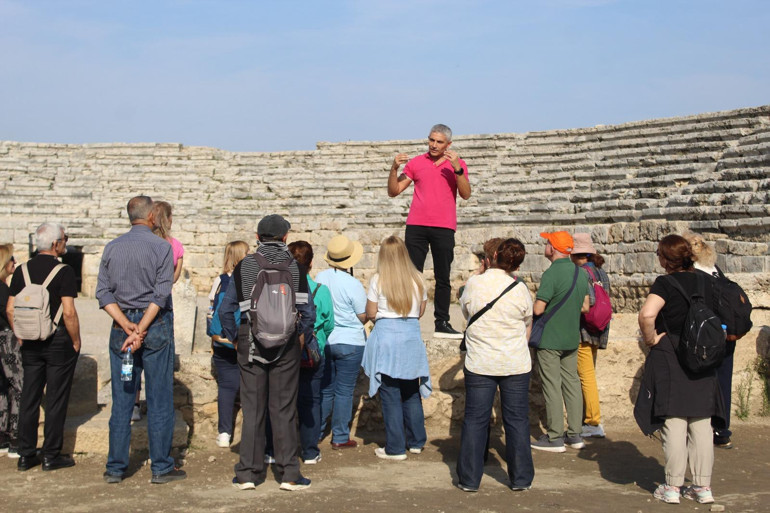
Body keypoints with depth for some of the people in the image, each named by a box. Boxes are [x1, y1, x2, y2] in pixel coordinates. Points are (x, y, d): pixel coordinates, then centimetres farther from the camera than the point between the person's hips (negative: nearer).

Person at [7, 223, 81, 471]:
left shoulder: (22, 271, 3)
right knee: (56, 399, 3)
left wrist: (21, 337, 14)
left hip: (30, 343, 5)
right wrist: (76, 341, -6)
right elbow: (69, 313, -18)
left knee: (29, 398, 10)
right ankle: (51, 456, 8)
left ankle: (26, 455, 15)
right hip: (59, 340, -5)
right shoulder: (64, 272, -13)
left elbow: (10, 309, 4)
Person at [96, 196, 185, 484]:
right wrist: (141, 331, -14)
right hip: (156, 327, -4)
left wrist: (127, 326, -7)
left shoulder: (112, 248, 7)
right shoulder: (161, 247, -6)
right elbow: (161, 294, -14)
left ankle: (115, 468, 13)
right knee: (159, 400, 3)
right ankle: (161, 468, 7)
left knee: (121, 400, 9)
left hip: (121, 327, 4)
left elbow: (103, 293, 0)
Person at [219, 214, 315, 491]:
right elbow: (308, 311, -3)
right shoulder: (296, 268, 0)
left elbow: (225, 310, 0)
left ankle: (248, 473, 10)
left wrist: (235, 339, 10)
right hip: (286, 343, 0)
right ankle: (289, 473, 6)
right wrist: (302, 336, 11)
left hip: (250, 342, 0)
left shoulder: (243, 266, 1)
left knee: (252, 409, 8)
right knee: (284, 409, 5)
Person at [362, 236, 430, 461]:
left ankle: (395, 448, 6)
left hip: (386, 335, -4)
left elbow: (370, 313, -5)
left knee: (390, 395, 3)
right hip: (412, 335, 4)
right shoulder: (417, 280, 2)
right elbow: (420, 311, 10)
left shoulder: (378, 280, -8)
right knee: (412, 393, 16)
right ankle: (416, 442, 24)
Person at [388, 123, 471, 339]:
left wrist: (457, 169, -17)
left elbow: (465, 194, -5)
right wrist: (394, 168, -7)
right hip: (416, 226, 0)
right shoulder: (415, 162, 9)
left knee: (443, 278, 2)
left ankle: (442, 324, 7)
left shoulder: (457, 164, 8)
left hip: (444, 228, 0)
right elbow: (393, 191, 9)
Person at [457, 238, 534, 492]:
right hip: (516, 364, 0)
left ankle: (469, 478, 10)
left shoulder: (474, 283, -9)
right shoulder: (520, 290, -8)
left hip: (480, 363, 0)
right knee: (517, 420, 9)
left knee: (475, 419, 7)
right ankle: (520, 478, 15)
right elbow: (528, 327, 5)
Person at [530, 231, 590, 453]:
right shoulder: (580, 273, 7)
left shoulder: (551, 274, -18)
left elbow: (538, 309, -20)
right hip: (572, 337, 8)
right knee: (571, 382, 12)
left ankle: (554, 437, 2)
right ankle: (575, 434, 16)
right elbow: (585, 307, 13)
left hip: (549, 339, -7)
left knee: (552, 386, -2)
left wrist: (535, 307, 1)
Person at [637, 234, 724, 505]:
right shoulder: (705, 282, 6)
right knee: (701, 425, 8)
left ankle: (672, 487, 4)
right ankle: (703, 486, 12)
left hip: (669, 359, -5)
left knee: (674, 424, -1)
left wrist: (651, 339, -12)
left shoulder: (665, 283, -12)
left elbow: (647, 314, -28)